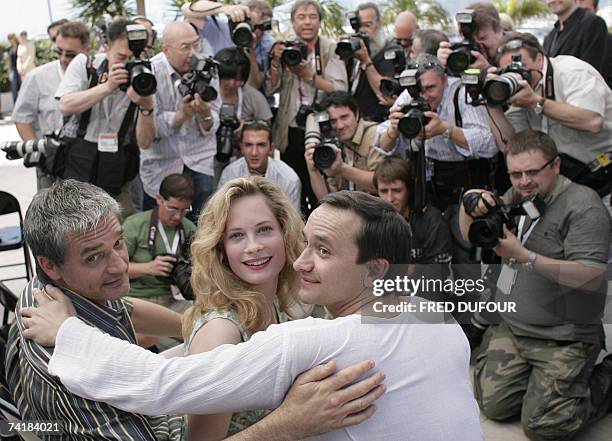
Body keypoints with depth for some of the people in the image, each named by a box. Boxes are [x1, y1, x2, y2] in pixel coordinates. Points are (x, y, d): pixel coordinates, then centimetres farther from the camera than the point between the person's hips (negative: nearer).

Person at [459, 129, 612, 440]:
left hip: (562, 340, -6)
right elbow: (471, 237, 17)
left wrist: (523, 256, -26)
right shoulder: (518, 196, 11)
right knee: (492, 404, -8)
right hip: (511, 327, 6)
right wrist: (469, 203, -5)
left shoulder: (583, 206, -13)